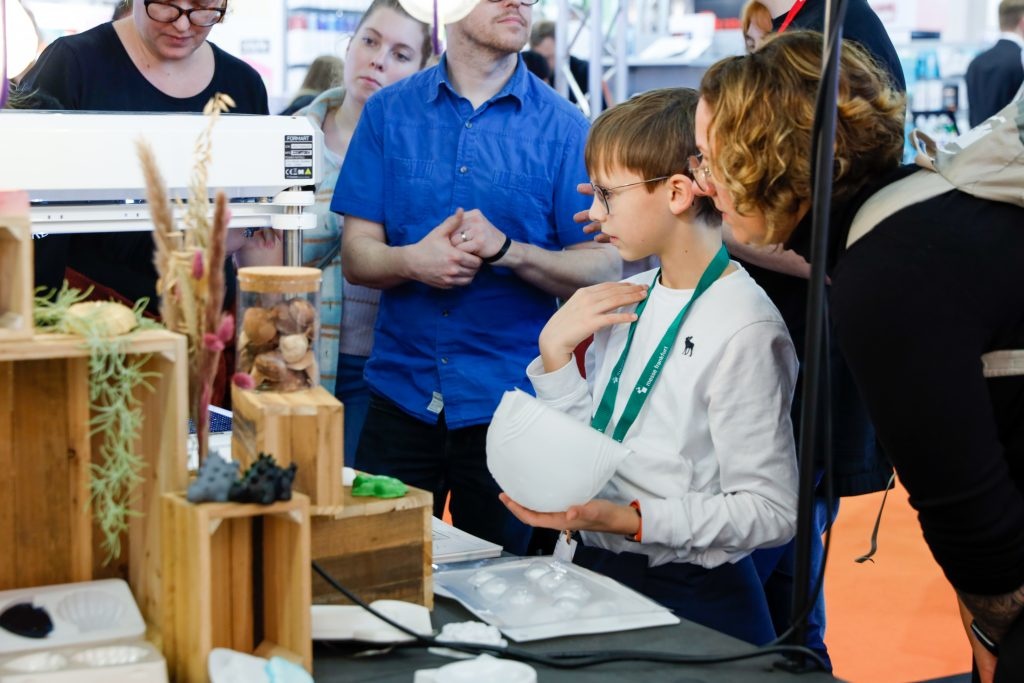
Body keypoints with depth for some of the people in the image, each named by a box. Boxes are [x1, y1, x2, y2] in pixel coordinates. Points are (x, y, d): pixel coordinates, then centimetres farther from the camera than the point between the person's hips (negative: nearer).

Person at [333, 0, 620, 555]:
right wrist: (413, 261, -19)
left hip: (510, 403, -1)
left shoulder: (563, 128, -1)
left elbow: (603, 269, -4)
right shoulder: (389, 112, 4)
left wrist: (507, 251, -20)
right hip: (401, 395, 1)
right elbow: (356, 256, 2)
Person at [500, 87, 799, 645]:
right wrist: (555, 350, 0)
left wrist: (626, 519, -23)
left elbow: (770, 512, -17)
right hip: (595, 572, 7)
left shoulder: (742, 327, -15)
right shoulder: (626, 301, 8)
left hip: (690, 599, -7)